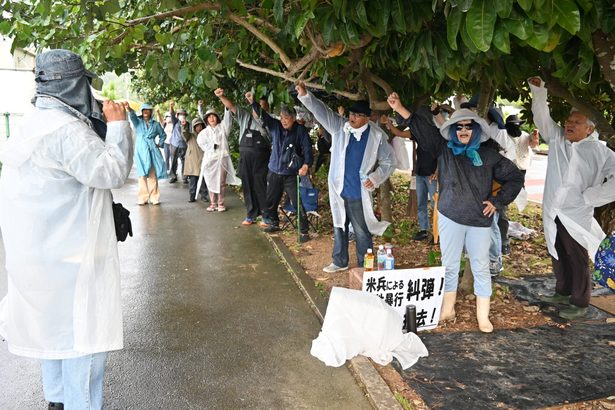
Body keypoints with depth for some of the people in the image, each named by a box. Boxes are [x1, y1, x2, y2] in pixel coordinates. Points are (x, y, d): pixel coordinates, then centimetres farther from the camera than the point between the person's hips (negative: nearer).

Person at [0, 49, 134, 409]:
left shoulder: (41, 122, 11)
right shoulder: (64, 129, -22)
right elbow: (113, 173, -23)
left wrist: (105, 125, 7)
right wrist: (118, 125, -13)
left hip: (46, 248, 11)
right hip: (68, 252, -11)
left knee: (56, 326, 22)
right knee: (83, 335, -1)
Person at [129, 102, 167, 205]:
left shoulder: (155, 124, 13)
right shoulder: (138, 121, 7)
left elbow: (163, 135, 25)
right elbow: (132, 116, -15)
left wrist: (160, 144, 10)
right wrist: (129, 109, -36)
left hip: (152, 150, 1)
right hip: (141, 151, -1)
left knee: (153, 175, -1)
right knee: (142, 175, -4)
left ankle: (154, 197, 4)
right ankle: (143, 198, 1)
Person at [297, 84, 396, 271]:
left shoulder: (377, 136, -5)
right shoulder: (340, 127, -1)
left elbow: (389, 161, 2)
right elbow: (321, 111, -11)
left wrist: (375, 178, -11)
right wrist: (305, 95, -26)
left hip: (359, 193, -3)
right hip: (338, 190, 3)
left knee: (362, 232, 5)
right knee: (339, 227, 17)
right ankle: (339, 262, 33)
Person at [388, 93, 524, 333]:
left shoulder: (488, 156, 2)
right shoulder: (443, 149, 4)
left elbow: (515, 178, 10)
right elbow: (420, 128, -3)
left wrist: (497, 201, 1)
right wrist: (399, 108, -13)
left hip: (480, 220, 0)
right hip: (450, 217, 1)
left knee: (481, 268, 6)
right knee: (449, 265, 9)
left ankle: (483, 317, 16)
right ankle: (448, 310, 23)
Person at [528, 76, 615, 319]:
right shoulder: (557, 139, 5)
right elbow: (543, 118, 2)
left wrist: (591, 197, -15)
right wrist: (538, 90, -10)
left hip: (576, 216, -5)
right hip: (553, 213, 5)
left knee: (577, 260, 4)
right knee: (558, 256, 19)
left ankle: (579, 303, 17)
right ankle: (563, 292, 37)